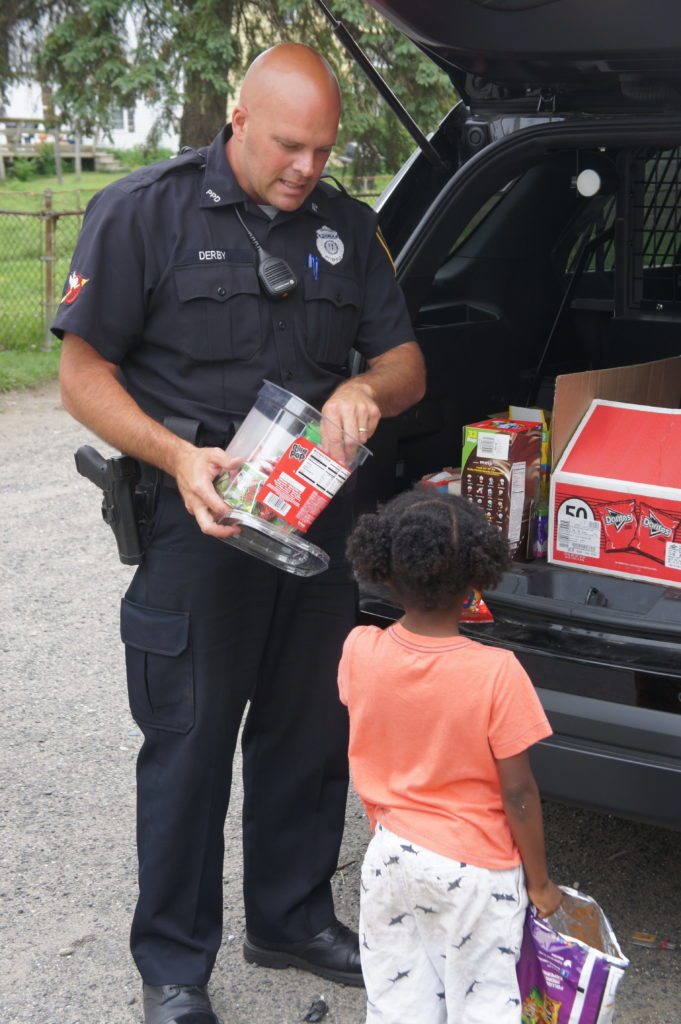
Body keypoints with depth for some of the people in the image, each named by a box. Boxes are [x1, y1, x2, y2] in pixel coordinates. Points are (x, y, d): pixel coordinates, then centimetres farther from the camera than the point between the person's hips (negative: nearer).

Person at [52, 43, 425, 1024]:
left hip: (319, 525, 5)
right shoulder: (144, 212, -6)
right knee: (189, 748, 3)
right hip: (196, 531, -5)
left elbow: (406, 362, 12)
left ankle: (293, 918, 35)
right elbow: (84, 373, -7)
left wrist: (365, 390, -12)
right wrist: (179, 457, -23)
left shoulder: (346, 226, 8)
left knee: (309, 732, 15)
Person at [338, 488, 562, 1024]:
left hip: (391, 854, 3)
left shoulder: (359, 651, -13)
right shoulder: (497, 673, -23)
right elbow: (518, 793, -16)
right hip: (475, 869, -3)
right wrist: (540, 883, -2)